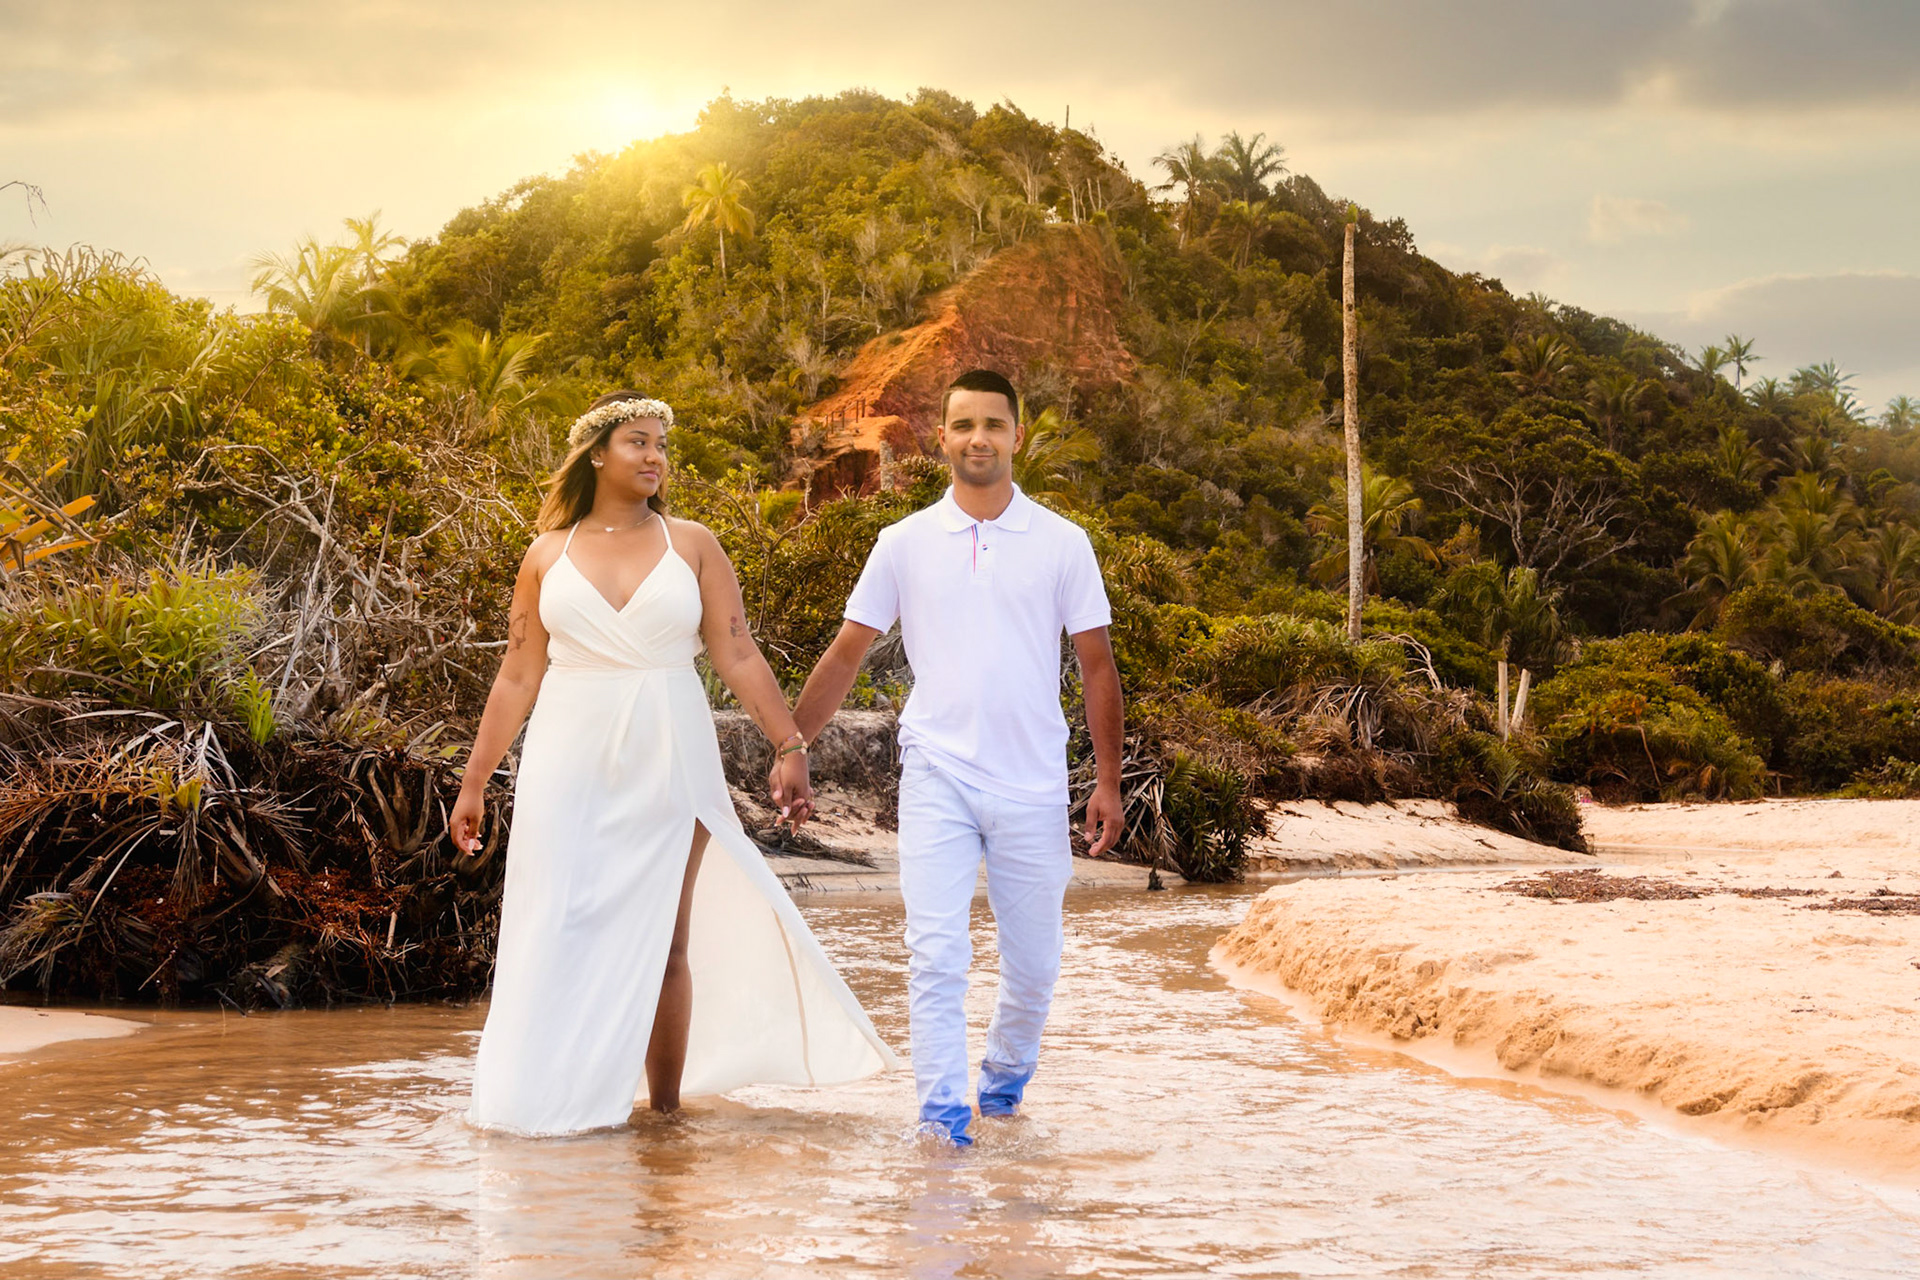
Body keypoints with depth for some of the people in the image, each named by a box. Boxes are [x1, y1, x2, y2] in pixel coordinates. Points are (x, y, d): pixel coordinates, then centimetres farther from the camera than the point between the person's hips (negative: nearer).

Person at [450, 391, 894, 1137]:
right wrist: (474, 784, 6)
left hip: (668, 764, 0)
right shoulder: (549, 554, 6)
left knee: (663, 937, 5)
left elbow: (739, 658, 3)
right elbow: (517, 678, 8)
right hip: (570, 766, 0)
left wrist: (789, 746, -5)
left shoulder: (690, 545, 5)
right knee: (562, 932, -2)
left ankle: (664, 1103, 12)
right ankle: (553, 1100, 7)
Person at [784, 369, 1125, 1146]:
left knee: (1033, 964, 10)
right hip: (937, 778, -1)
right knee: (935, 954, -11)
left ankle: (1006, 1073, 35)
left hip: (1032, 785, 1)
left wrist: (1108, 782, 2)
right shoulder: (906, 543, 4)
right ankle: (941, 1112, -6)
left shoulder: (1061, 544, 3)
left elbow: (1096, 666, 6)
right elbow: (847, 653, 10)